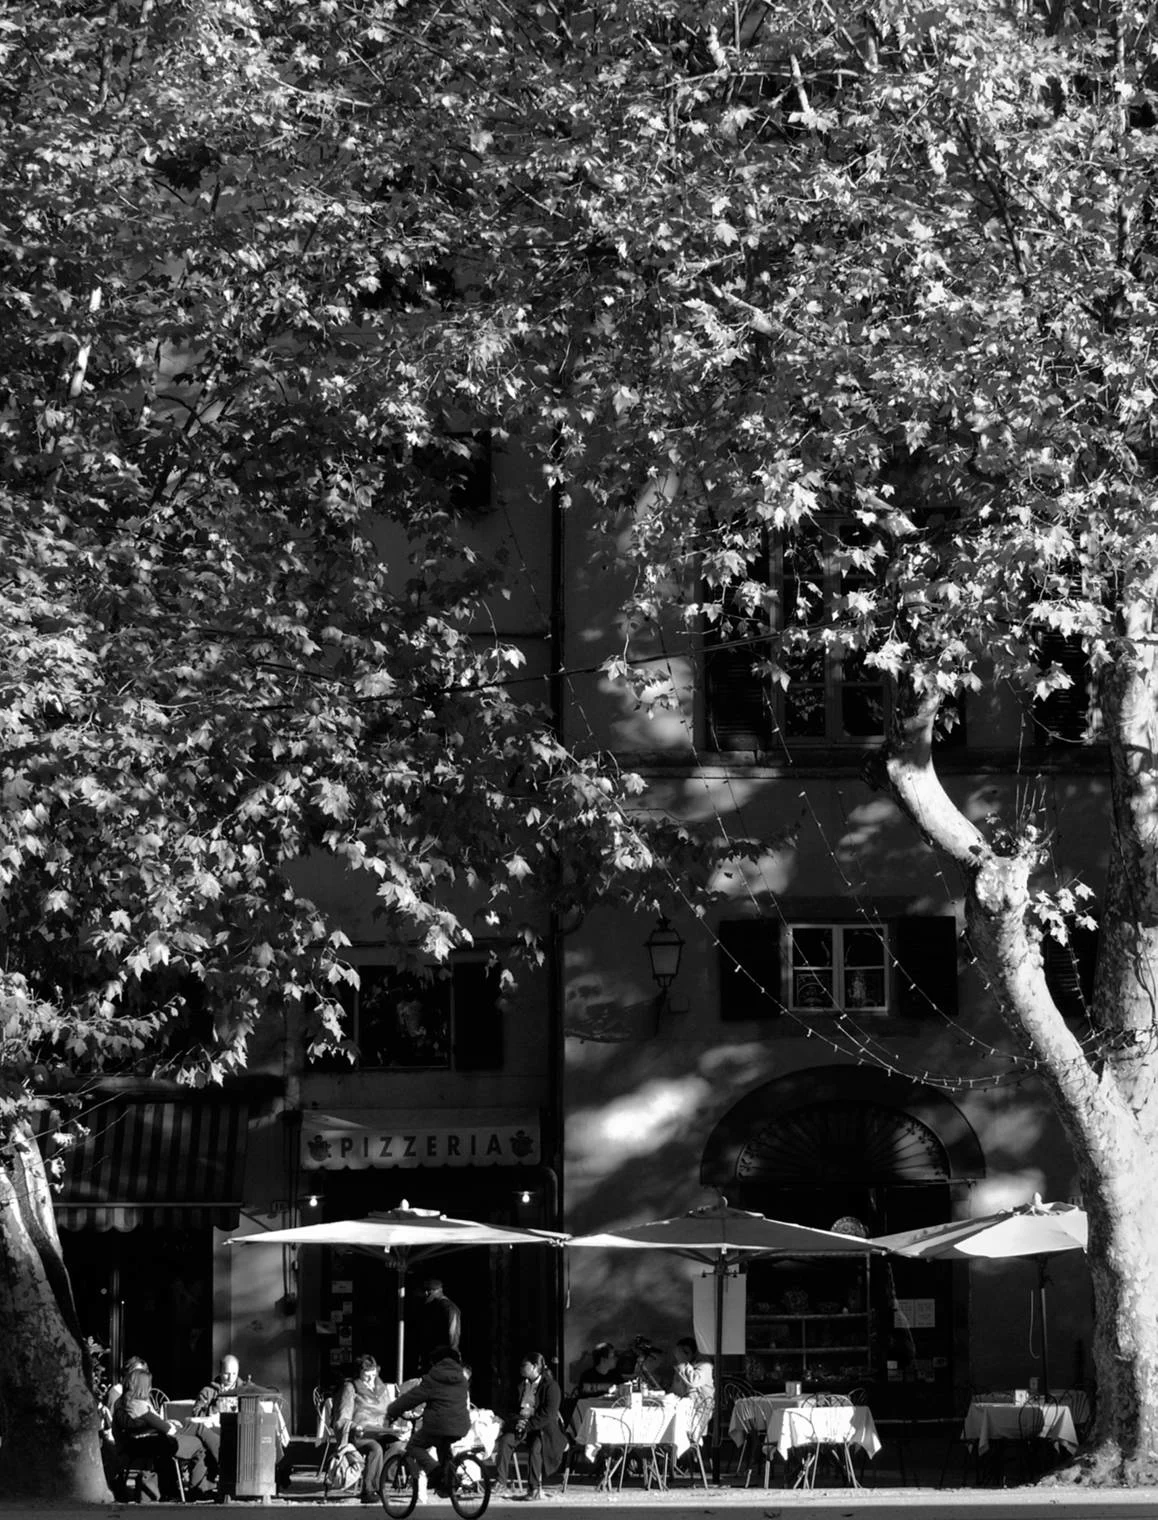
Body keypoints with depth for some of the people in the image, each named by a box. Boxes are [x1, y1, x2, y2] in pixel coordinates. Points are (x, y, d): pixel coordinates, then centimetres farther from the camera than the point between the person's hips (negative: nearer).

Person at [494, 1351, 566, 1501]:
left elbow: (548, 1414, -14)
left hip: (542, 1426, -5)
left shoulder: (550, 1386, -5)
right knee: (505, 1440, -23)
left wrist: (528, 1425, -20)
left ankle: (535, 1488, -19)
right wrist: (517, 1420, -9)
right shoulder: (521, 1384, 13)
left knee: (535, 1447, -32)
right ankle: (502, 1482, -24)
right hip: (521, 1422, 5)